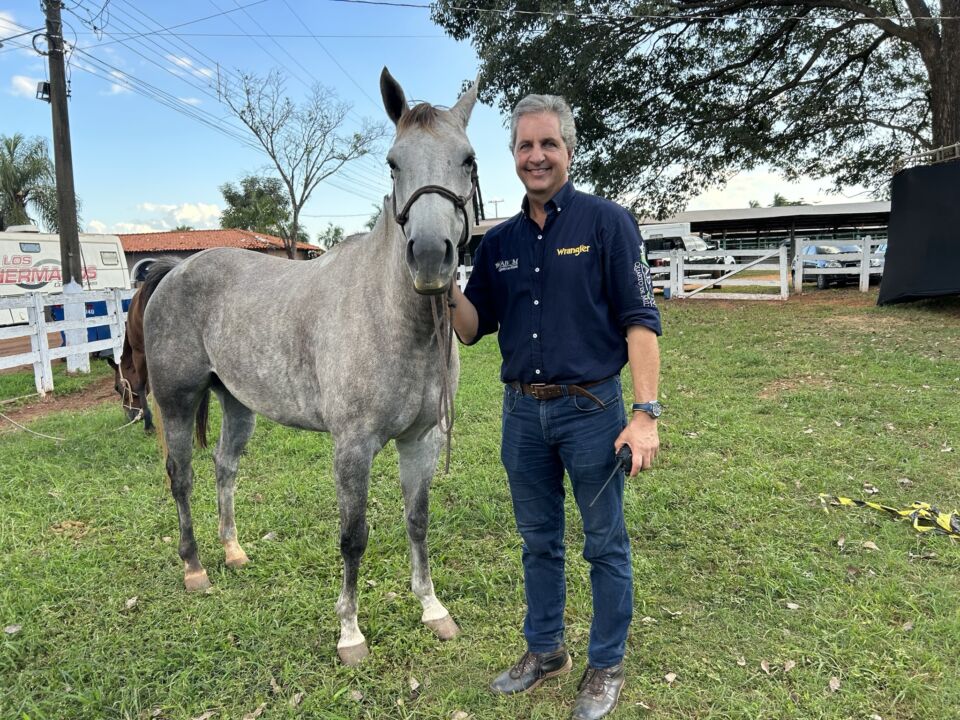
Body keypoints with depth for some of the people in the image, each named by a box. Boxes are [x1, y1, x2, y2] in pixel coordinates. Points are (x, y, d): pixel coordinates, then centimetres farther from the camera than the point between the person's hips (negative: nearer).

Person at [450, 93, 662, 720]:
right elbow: (472, 330, 8)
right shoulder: (499, 242, 7)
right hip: (523, 412, 5)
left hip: (591, 409, -4)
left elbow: (640, 321, -10)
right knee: (539, 542, 18)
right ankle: (545, 650, 38)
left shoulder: (607, 222, -6)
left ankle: (607, 665, 30)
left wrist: (646, 414, -17)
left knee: (605, 545, 10)